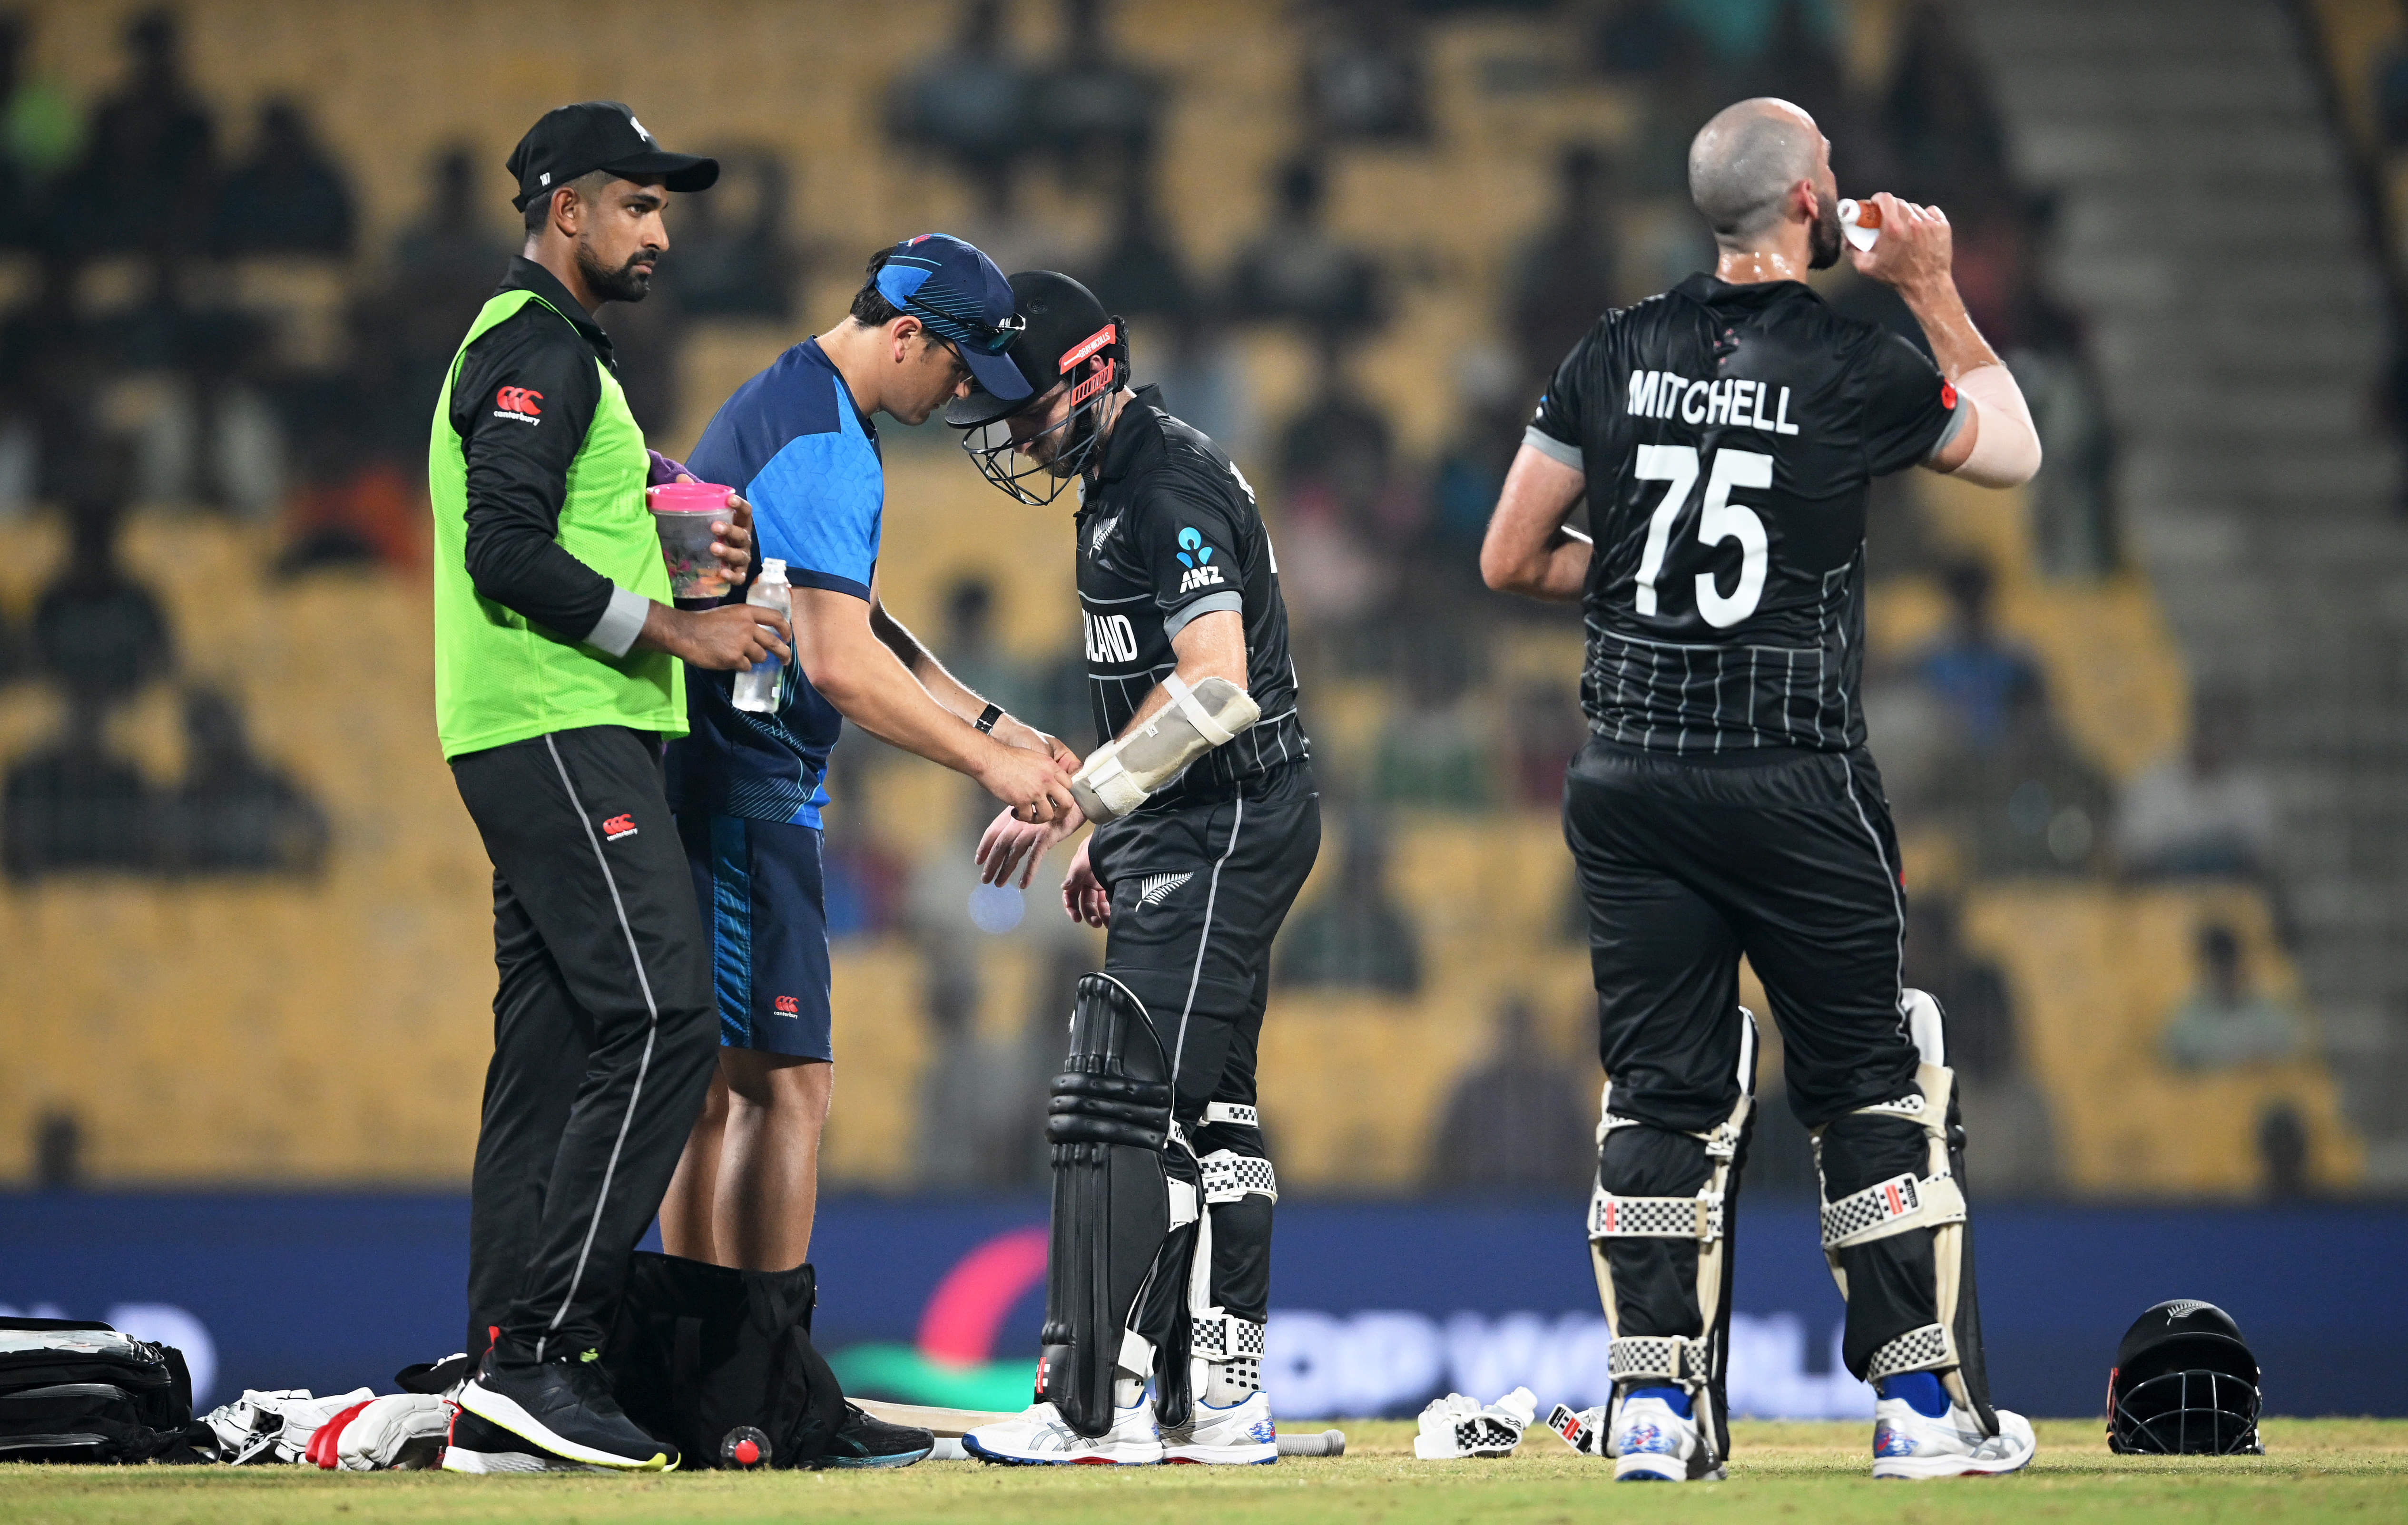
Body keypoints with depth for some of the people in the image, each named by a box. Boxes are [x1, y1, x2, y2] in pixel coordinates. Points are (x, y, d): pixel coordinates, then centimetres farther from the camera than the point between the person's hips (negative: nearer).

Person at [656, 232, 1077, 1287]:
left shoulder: (783, 401, 18)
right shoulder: (823, 445, -16)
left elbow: (861, 625, 23)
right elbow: (840, 666, -23)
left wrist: (999, 729, 16)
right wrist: (990, 764, -14)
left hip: (704, 784, 11)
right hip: (746, 792, -11)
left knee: (715, 1085, 12)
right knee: (787, 1081, -12)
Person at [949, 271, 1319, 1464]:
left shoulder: (1172, 490, -17)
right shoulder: (1119, 484, 17)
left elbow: (1216, 687, -27)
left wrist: (1076, 797, -25)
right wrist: (1107, 836, 23)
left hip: (1227, 824, -11)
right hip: (1192, 832, 11)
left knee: (1122, 1103, -15)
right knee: (1204, 1109, 12)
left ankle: (1097, 1405, -18)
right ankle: (1218, 1401, 16)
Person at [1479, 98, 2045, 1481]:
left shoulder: (1616, 357, 3)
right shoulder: (1858, 370, -7)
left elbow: (1511, 560, 8)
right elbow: (2014, 451, 12)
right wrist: (1936, 292, 17)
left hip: (1631, 783, 3)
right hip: (1798, 786, -3)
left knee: (1662, 1091, 7)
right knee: (1873, 1082, 7)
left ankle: (1656, 1407, 2)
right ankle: (1924, 1403, 7)